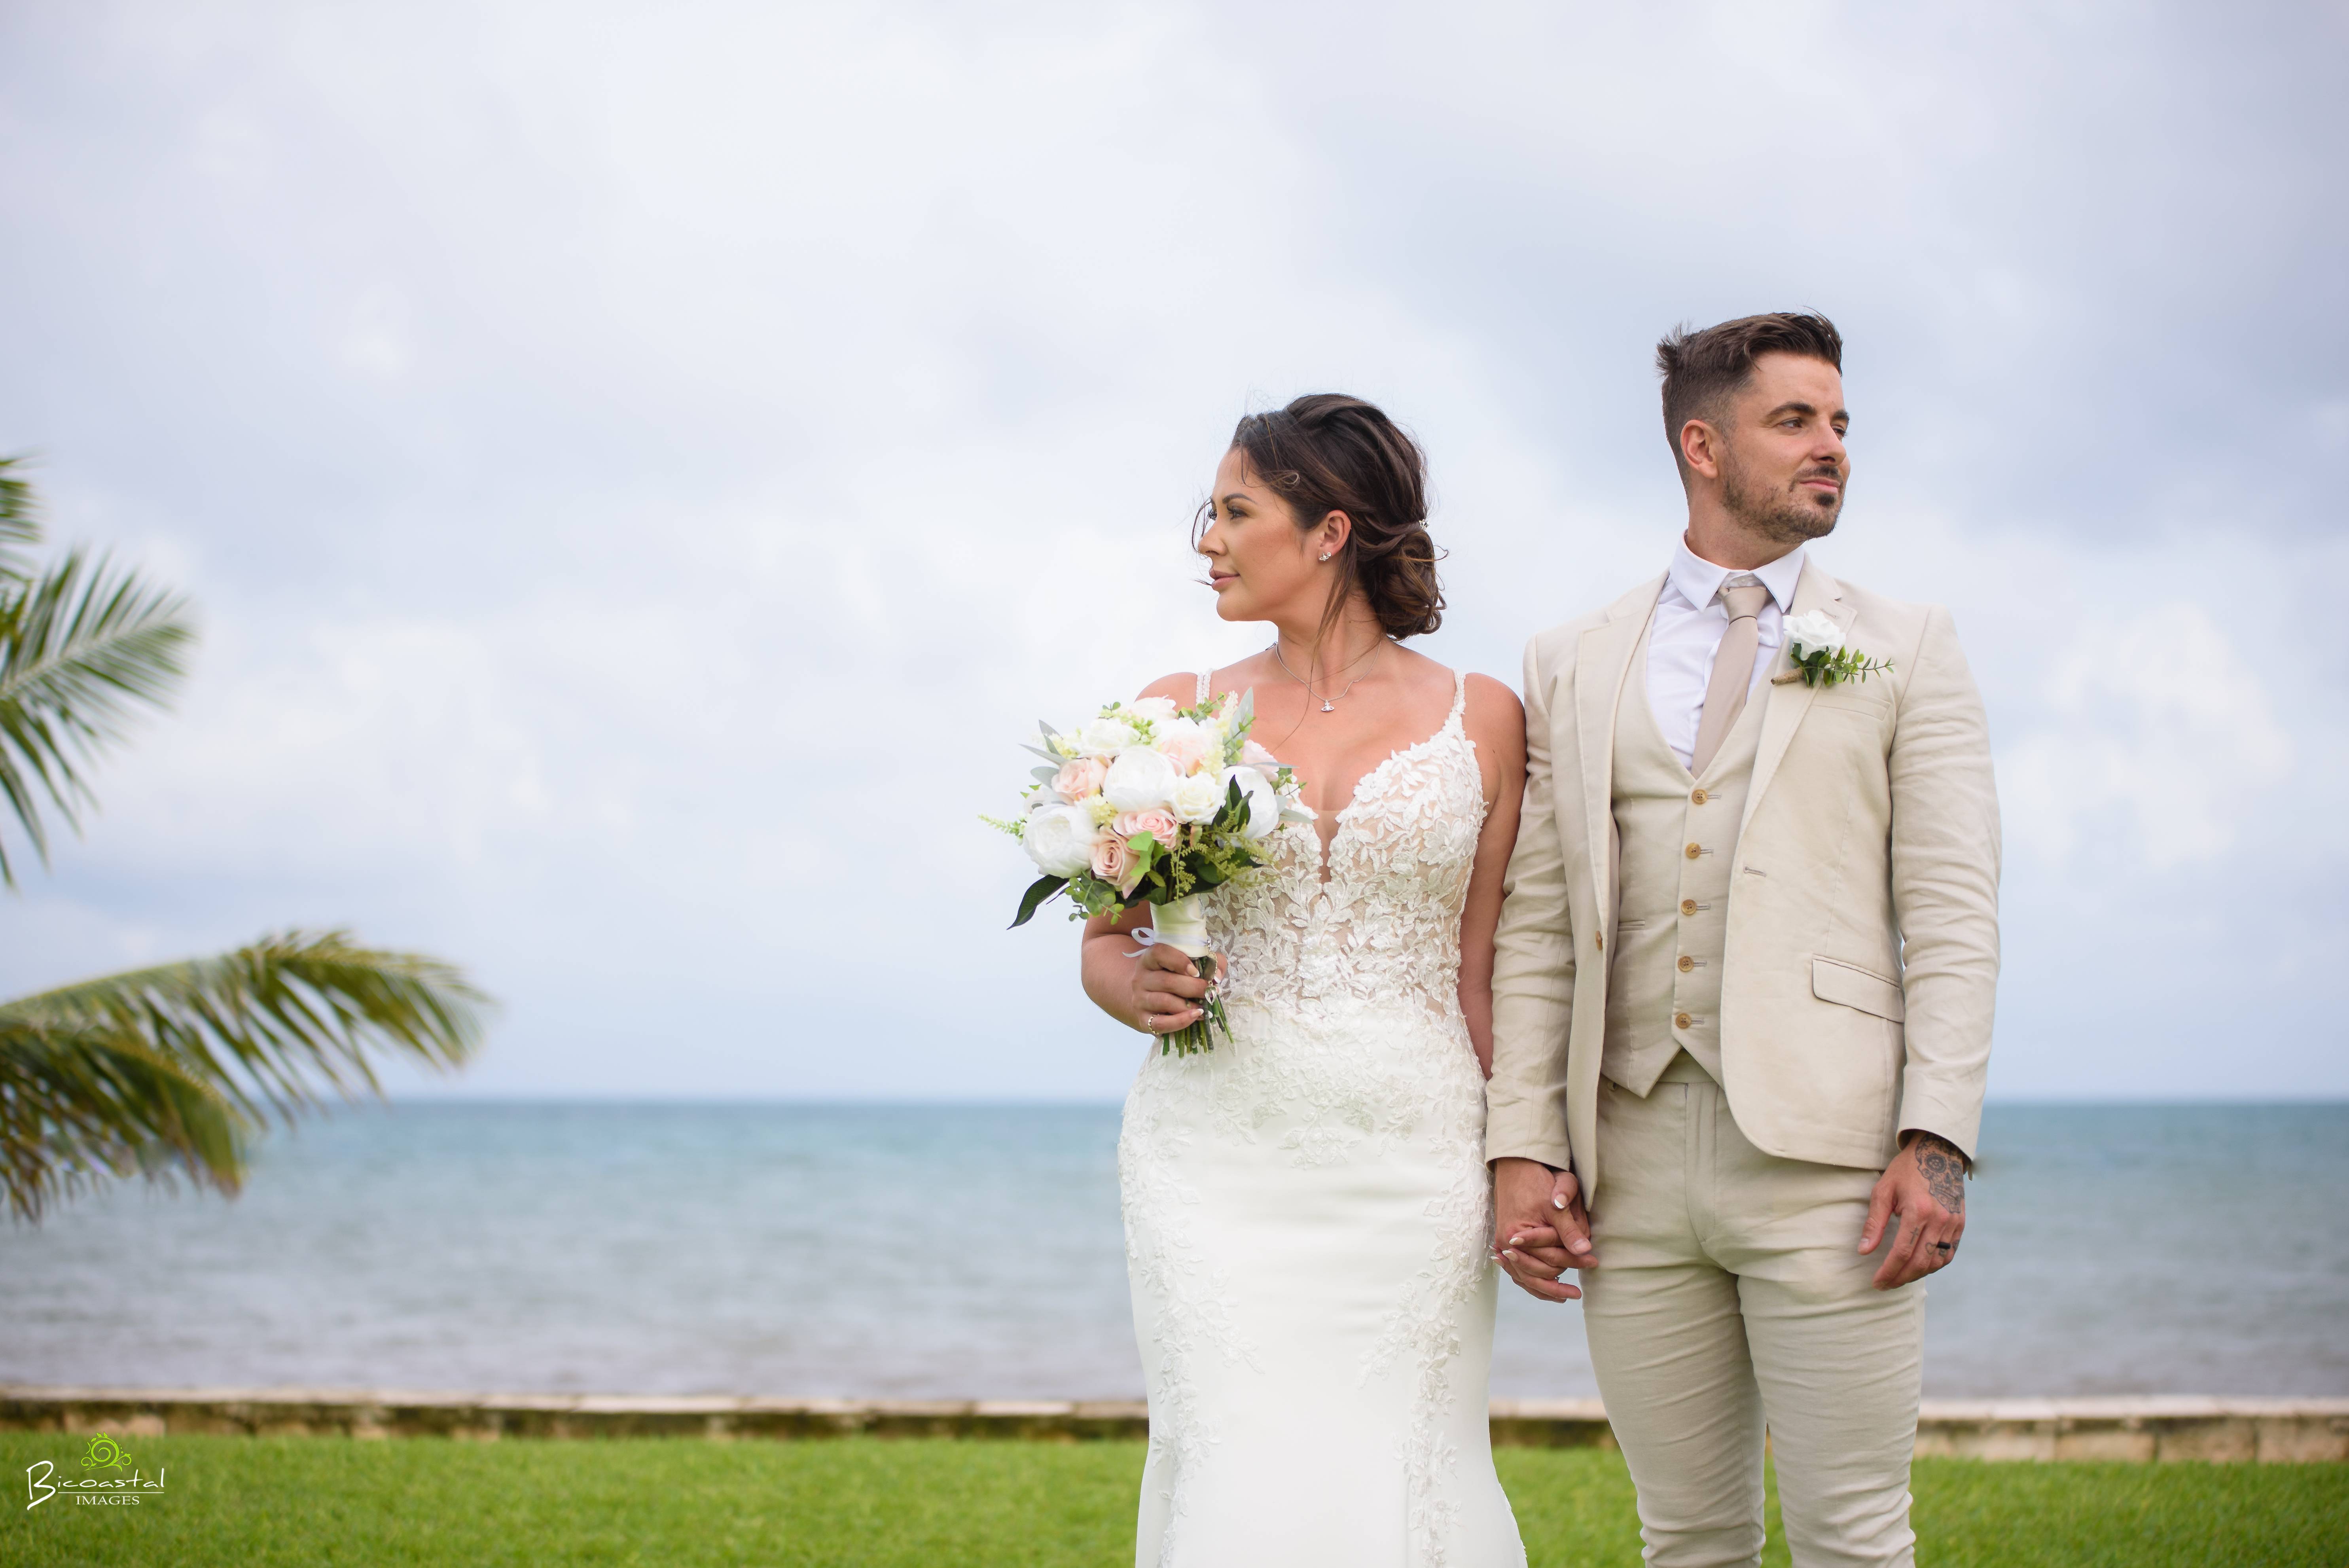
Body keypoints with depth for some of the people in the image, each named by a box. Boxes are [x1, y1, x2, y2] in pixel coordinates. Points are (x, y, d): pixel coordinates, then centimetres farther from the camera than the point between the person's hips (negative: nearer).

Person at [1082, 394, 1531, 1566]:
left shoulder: (1481, 720, 4)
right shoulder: (1180, 712, 7)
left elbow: (1485, 974, 6)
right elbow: (1103, 943, 13)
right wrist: (1137, 986, -9)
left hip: (1411, 1156, 0)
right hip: (1219, 1155, 1)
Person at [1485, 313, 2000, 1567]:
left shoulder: (1904, 650, 9)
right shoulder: (1570, 667, 14)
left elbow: (1950, 912, 1)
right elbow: (1535, 925, 10)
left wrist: (1936, 1142, -10)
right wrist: (1519, 1149, 1)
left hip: (1826, 1154, -2)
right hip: (1631, 1166, 2)